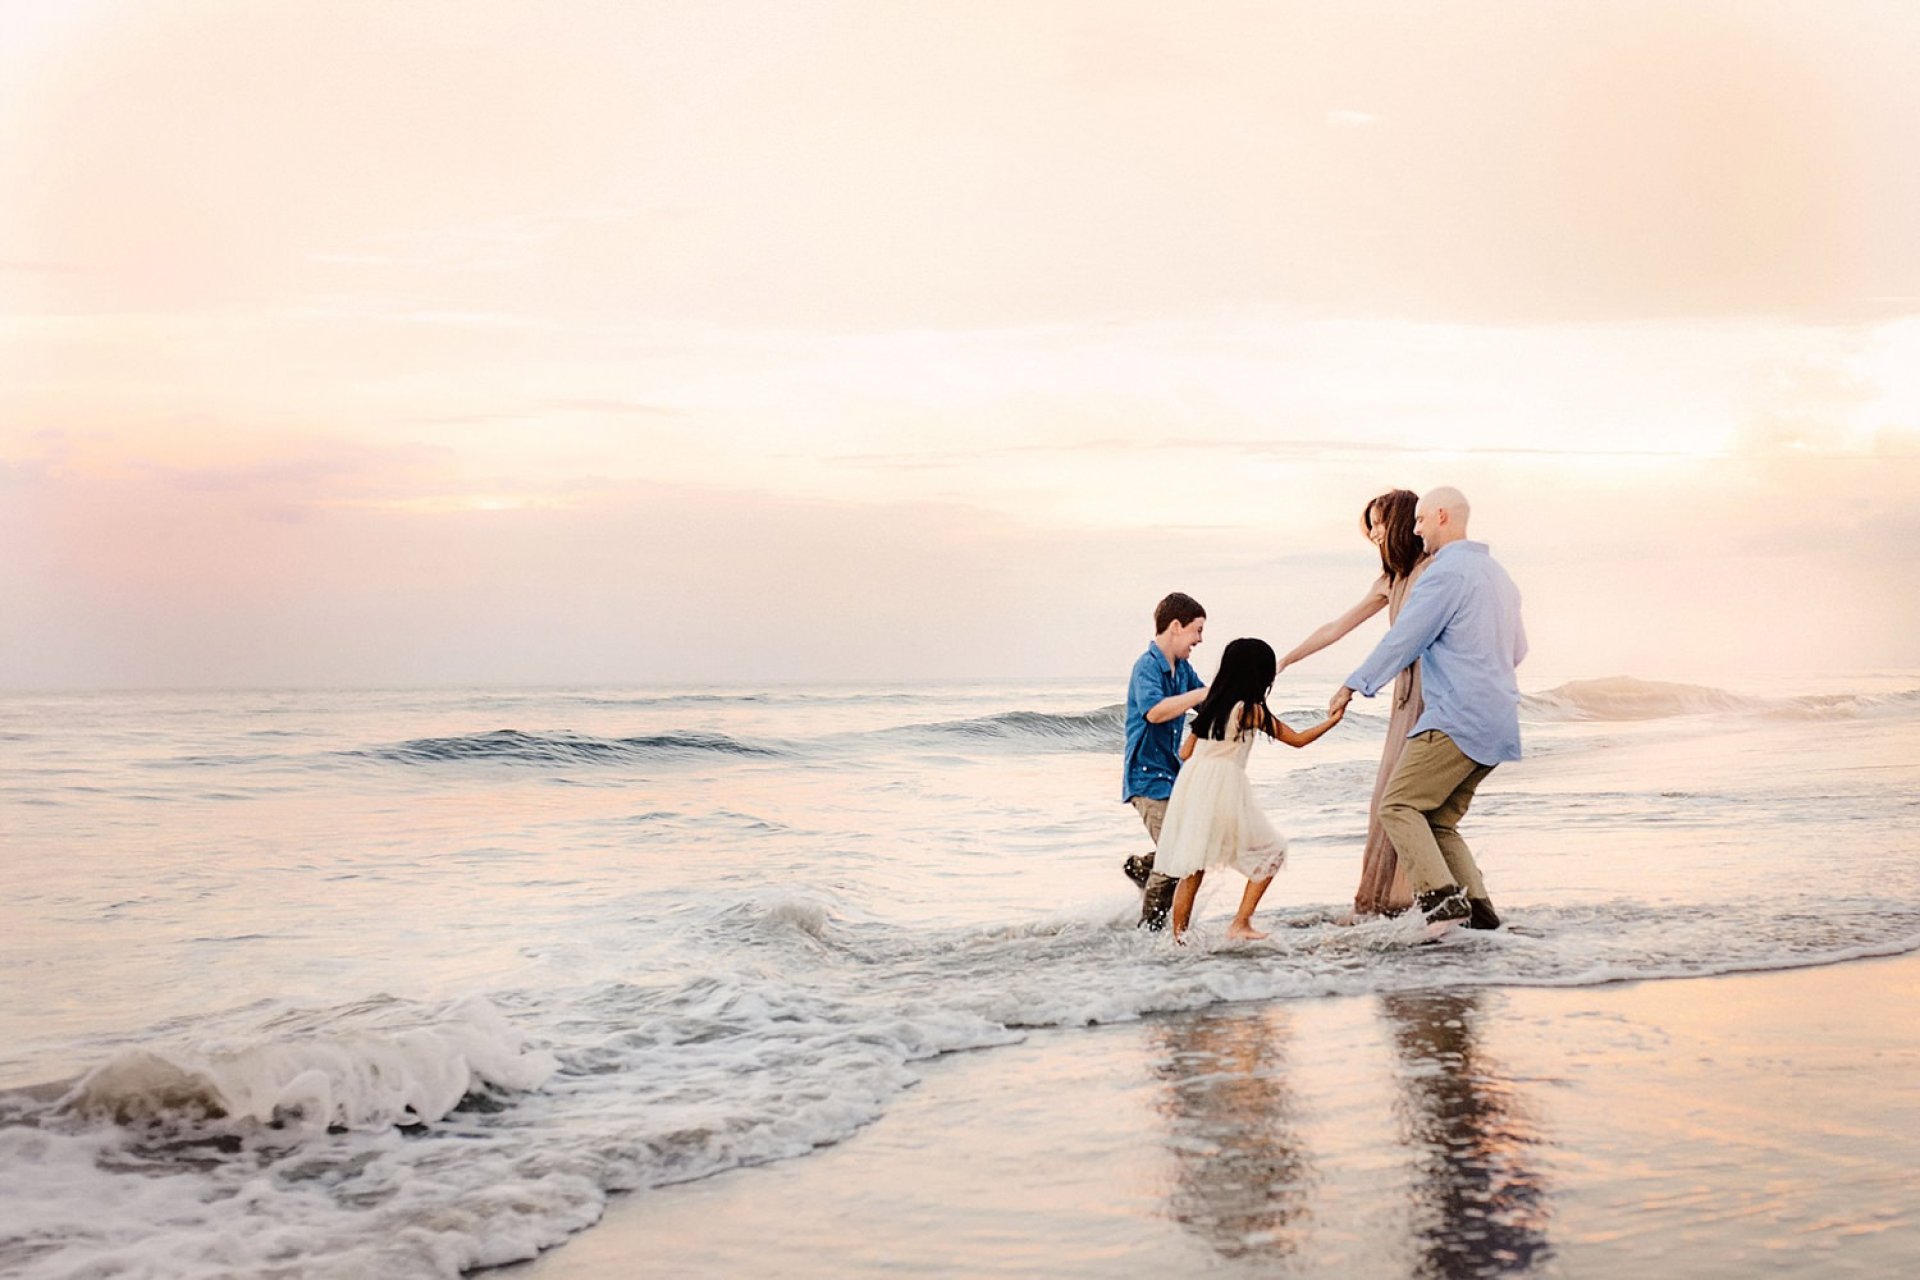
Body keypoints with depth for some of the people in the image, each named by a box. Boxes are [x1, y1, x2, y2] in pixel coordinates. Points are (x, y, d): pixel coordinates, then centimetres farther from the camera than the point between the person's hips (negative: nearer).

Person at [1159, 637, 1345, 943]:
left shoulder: (1211, 704, 13)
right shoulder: (1252, 711, -5)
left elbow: (1185, 752, 14)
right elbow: (1298, 740, 4)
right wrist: (1332, 721, 16)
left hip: (1192, 784, 6)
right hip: (1224, 789, -6)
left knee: (1192, 868, 11)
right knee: (1271, 851, 10)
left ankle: (1178, 936, 9)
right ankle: (1241, 923, 4)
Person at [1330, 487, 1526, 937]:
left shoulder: (1446, 572, -10)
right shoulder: (1497, 574, 20)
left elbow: (1403, 639, -11)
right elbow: (1517, 649, 28)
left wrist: (1354, 685, -1)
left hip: (1457, 719, -9)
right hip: (1498, 724, 9)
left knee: (1398, 804, -7)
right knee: (1439, 819, 13)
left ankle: (1442, 898, -19)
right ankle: (1477, 905, 2)